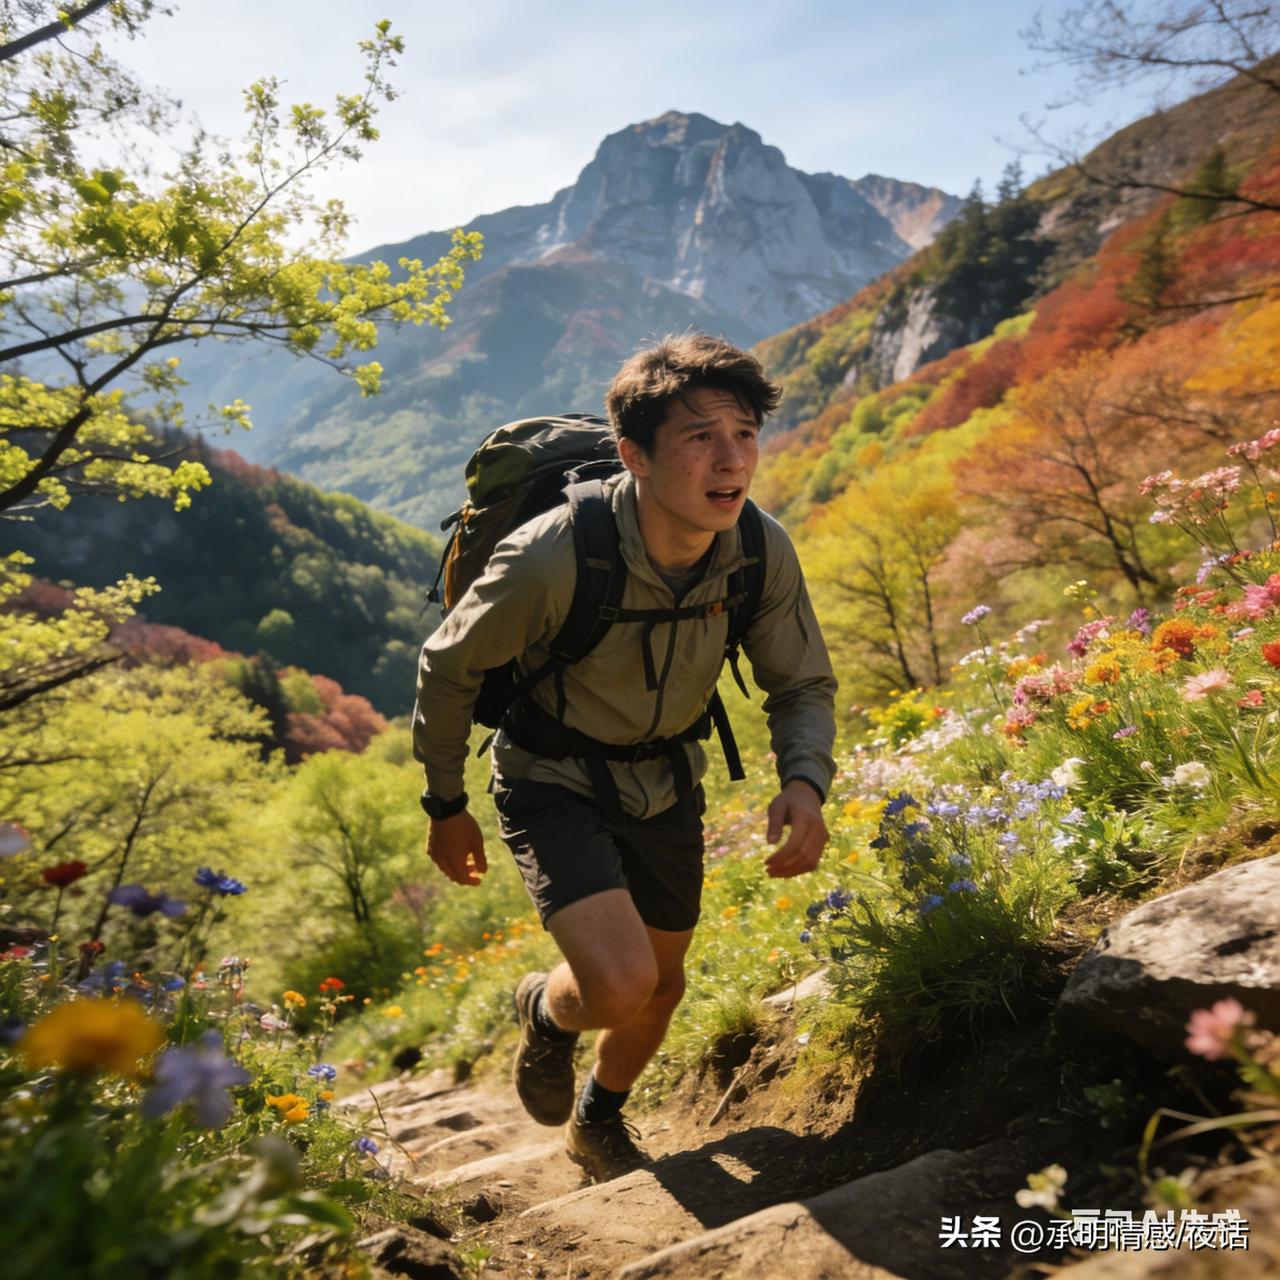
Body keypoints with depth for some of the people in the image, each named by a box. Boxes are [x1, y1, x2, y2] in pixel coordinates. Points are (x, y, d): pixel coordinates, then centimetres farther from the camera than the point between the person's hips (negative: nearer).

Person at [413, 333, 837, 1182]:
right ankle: (548, 1011, 17)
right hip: (553, 783, -5)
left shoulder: (763, 552, -19)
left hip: (665, 778, 5)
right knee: (620, 983, -24)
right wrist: (446, 807, -3)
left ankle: (599, 1123, 52)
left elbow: (804, 684, -3)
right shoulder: (553, 558, -33)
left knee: (662, 982, 18)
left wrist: (804, 783, -24)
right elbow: (448, 669, -15)